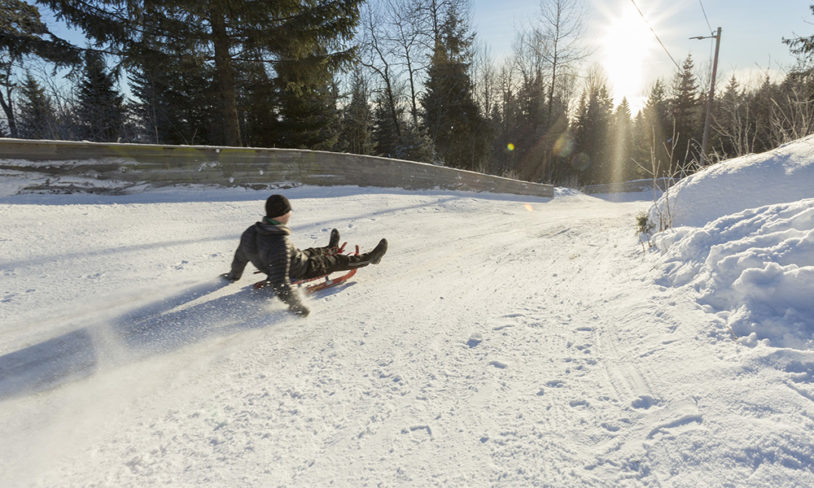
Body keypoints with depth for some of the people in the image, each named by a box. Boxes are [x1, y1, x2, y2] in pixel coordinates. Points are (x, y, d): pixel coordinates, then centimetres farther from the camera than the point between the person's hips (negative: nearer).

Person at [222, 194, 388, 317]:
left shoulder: (251, 232, -17)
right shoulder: (280, 244, -42)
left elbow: (240, 258, 1)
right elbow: (280, 281, -42)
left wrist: (234, 275, 19)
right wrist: (296, 305, -36)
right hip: (301, 271, -7)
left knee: (311, 252, 32)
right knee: (338, 261, 12)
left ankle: (331, 248, 65)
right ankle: (370, 258, 35)